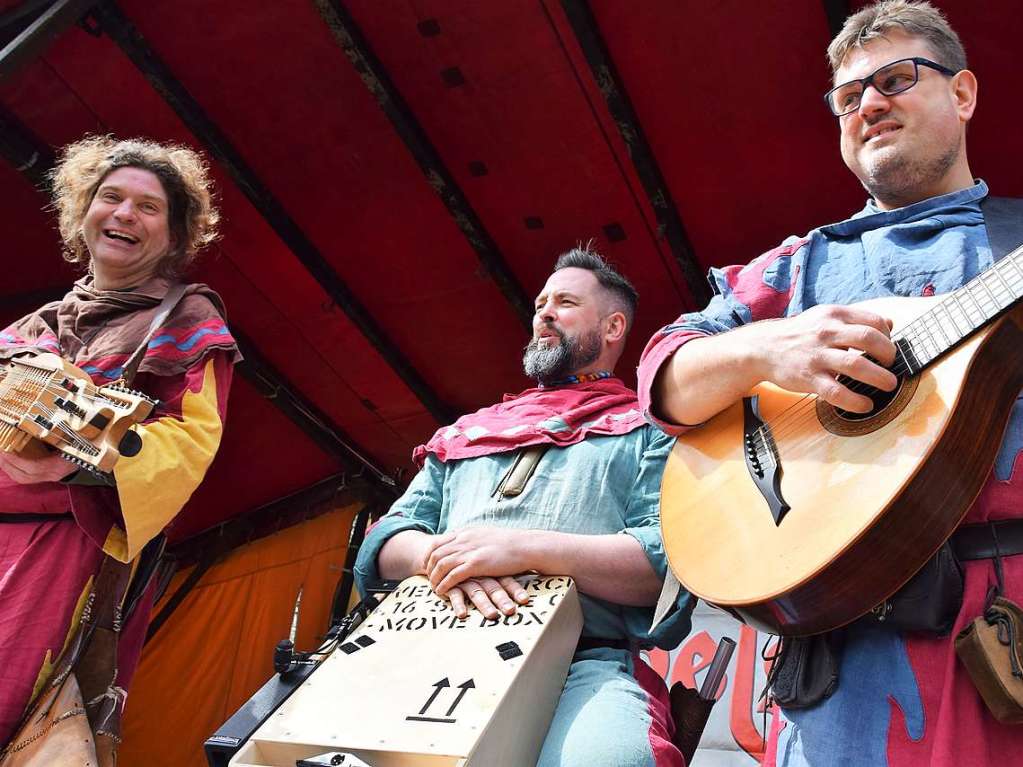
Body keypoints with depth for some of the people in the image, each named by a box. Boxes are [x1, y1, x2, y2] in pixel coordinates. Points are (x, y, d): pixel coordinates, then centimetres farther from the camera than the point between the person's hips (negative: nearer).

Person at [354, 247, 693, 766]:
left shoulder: (648, 430, 13)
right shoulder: (467, 432, 27)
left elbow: (673, 559, -4)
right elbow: (390, 536, 18)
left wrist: (527, 548, -16)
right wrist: (441, 555, -7)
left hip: (587, 663, -5)